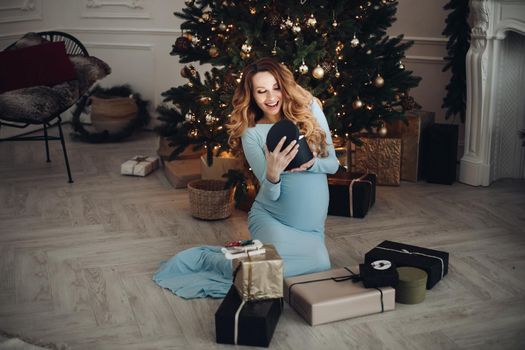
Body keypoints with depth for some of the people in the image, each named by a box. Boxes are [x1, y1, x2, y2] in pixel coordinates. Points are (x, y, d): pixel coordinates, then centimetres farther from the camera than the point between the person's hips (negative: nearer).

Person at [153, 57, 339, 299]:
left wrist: (311, 162, -21)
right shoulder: (252, 133, -7)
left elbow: (333, 163, 2)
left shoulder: (310, 109, -1)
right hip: (270, 218, -4)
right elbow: (271, 196, -9)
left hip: (312, 226, 4)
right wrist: (273, 174, -32)